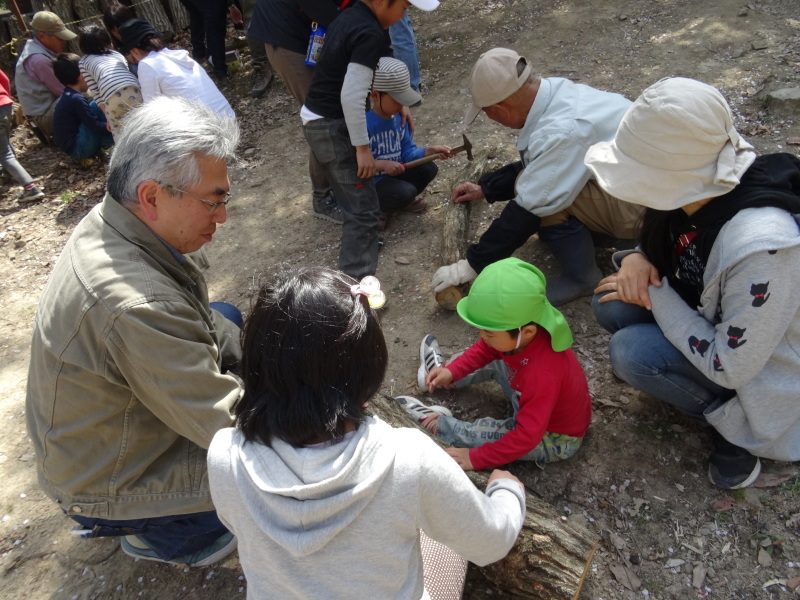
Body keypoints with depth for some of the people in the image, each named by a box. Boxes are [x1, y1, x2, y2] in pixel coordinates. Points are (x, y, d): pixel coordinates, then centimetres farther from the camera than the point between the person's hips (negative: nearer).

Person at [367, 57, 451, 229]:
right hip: (369, 182, -7)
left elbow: (407, 152, 0)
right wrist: (382, 165, -36)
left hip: (392, 174, 8)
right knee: (406, 191, -29)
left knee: (428, 168, -5)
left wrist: (428, 151, -18)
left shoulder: (399, 116, -1)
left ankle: (402, 199, 15)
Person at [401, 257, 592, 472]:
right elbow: (485, 349, -2)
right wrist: (452, 371, -10)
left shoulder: (542, 374, -43)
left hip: (554, 440, -7)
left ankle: (436, 422, 14)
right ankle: (442, 372, 33)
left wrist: (475, 458, -31)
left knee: (476, 434, -14)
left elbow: (527, 436, -37)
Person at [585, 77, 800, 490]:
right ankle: (727, 412, 6)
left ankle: (733, 425, 1)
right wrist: (638, 260, -18)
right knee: (612, 305, -11)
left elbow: (729, 367, -29)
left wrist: (655, 294, -24)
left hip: (757, 370, -8)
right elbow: (661, 245, 6)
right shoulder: (702, 186, -16)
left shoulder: (761, 247, -38)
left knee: (630, 352, -26)